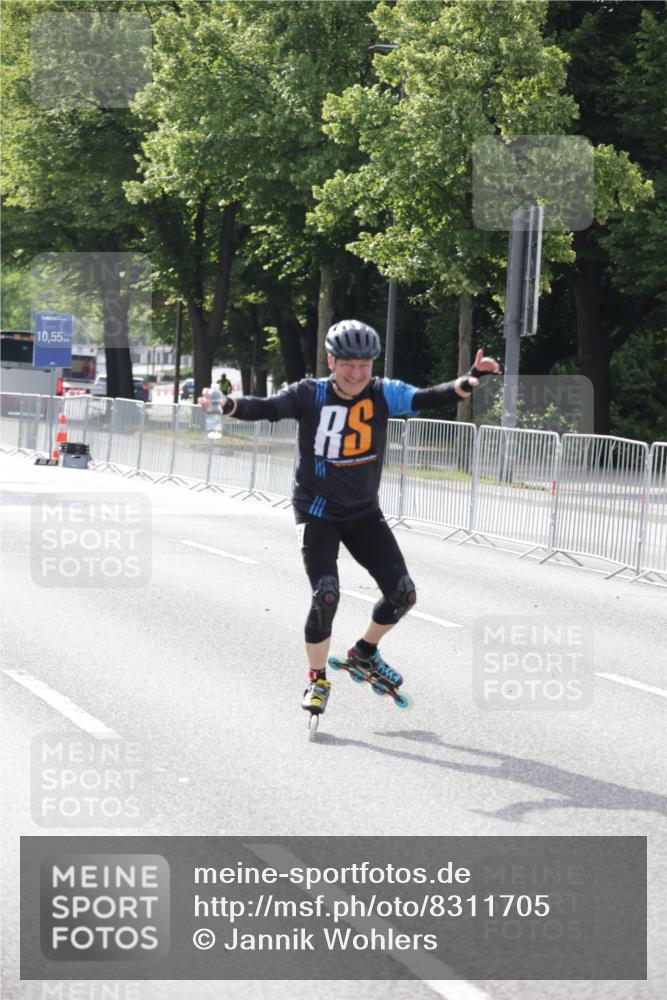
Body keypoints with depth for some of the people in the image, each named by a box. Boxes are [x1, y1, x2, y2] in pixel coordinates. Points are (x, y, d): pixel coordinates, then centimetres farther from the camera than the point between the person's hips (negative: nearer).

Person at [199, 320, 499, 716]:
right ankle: (318, 679, 3)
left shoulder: (383, 394, -8)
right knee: (326, 594, -19)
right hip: (318, 512, -4)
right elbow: (265, 408, -26)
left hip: (365, 513, 4)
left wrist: (471, 382, -37)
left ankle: (365, 653, 25)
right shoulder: (310, 395, -14)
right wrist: (226, 405, -45)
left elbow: (429, 398, -20)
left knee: (403, 593, -2)